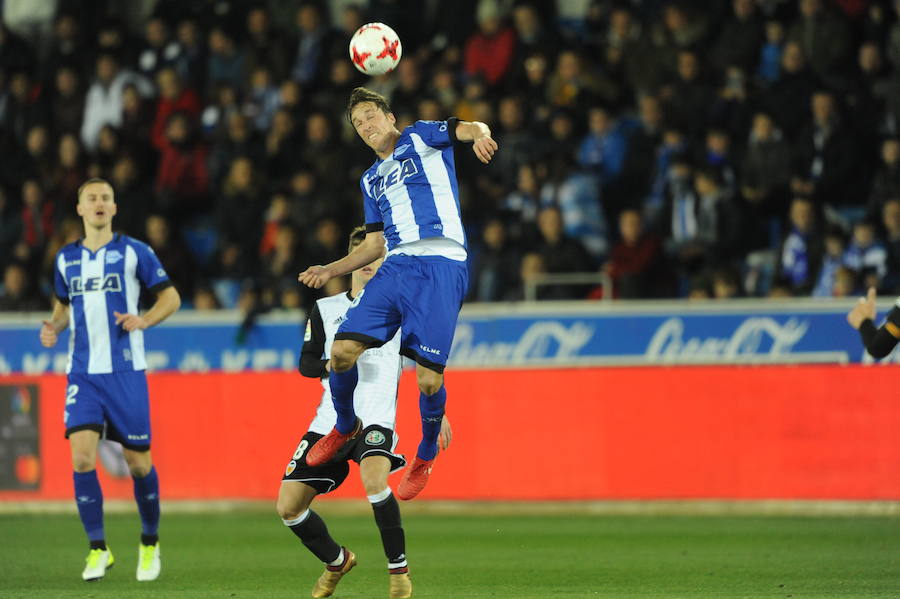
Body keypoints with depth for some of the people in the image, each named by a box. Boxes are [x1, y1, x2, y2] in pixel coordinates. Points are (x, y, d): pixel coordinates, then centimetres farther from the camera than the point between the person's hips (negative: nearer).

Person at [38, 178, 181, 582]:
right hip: (82, 374, 2)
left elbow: (170, 297, 3)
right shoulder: (66, 259, 10)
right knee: (81, 455, -14)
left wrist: (143, 320, -15)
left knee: (138, 462, 1)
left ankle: (150, 543, 23)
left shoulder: (134, 252, -1)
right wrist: (53, 327, 3)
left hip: (126, 371, -2)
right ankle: (98, 550, -5)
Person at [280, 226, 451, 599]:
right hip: (329, 421, 4)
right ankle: (337, 562, 27)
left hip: (376, 420, -4)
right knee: (288, 506, -1)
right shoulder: (325, 309, 12)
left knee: (374, 479, -35)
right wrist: (329, 365, -8)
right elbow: (306, 362, 15)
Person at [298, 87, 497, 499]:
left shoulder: (421, 137, 11)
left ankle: (426, 455, 14)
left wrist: (479, 135, -30)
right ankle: (345, 427, 19)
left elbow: (470, 127, -6)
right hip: (396, 267, 6)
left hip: (441, 268, -5)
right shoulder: (371, 180, 26)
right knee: (343, 350, -8)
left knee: (429, 379, -11)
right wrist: (331, 271, 18)